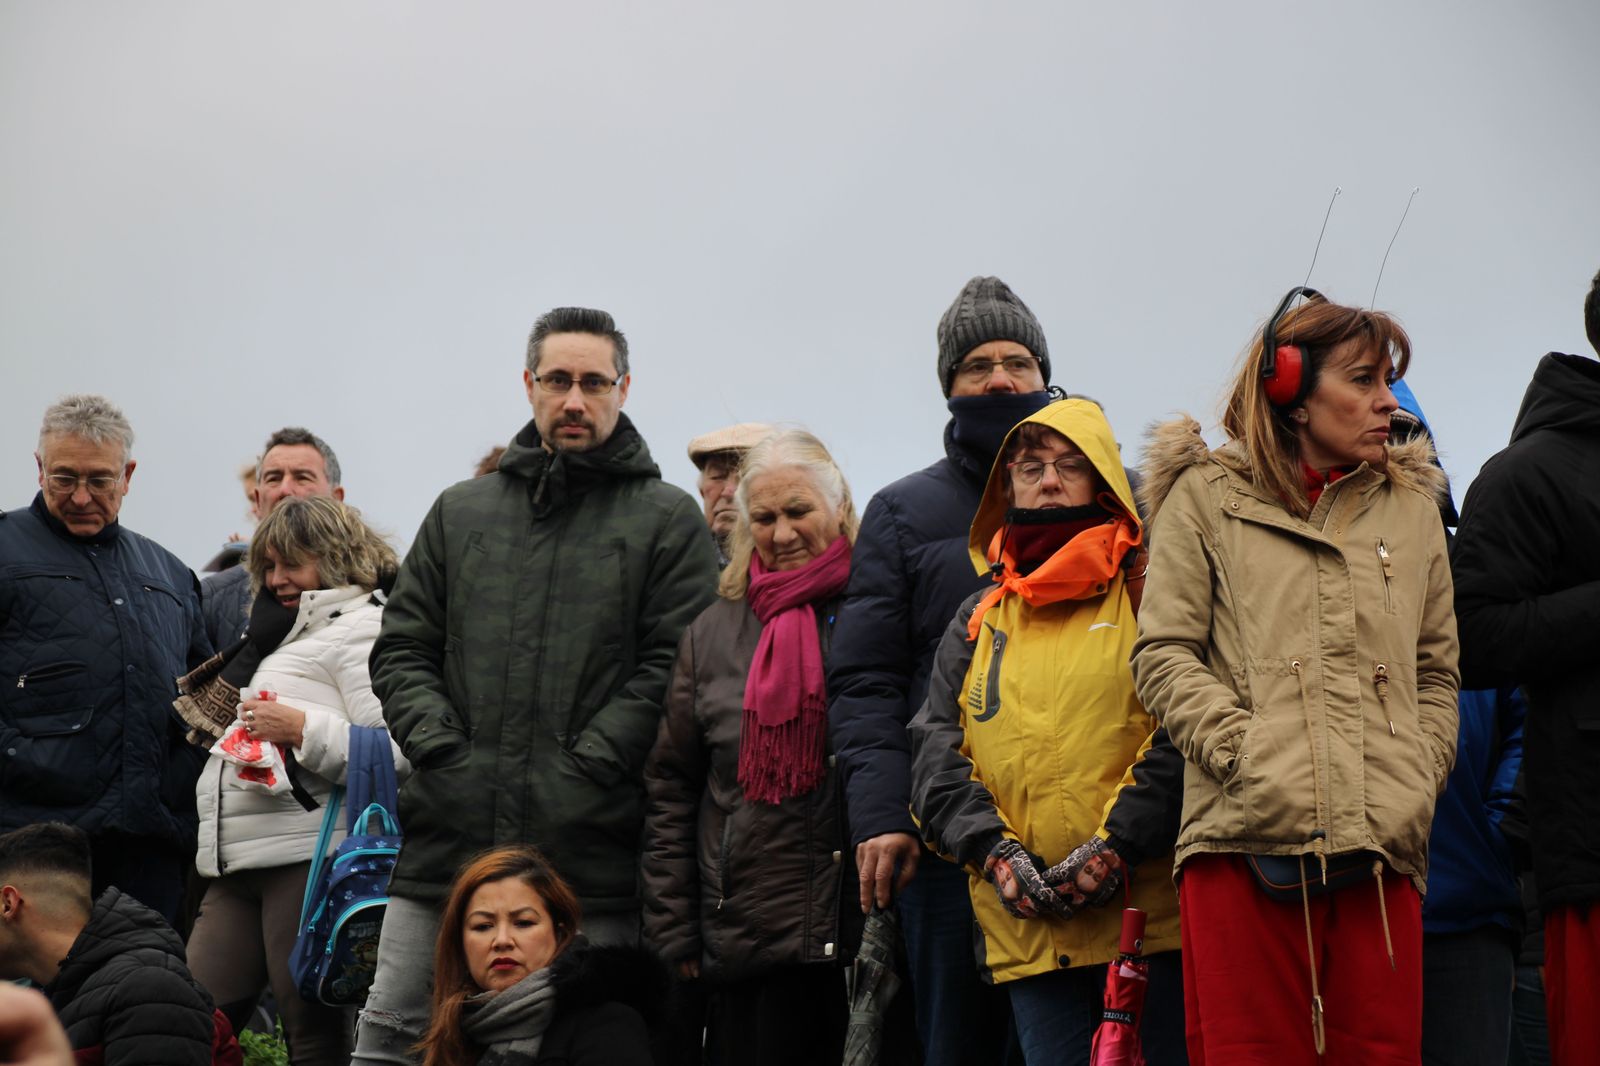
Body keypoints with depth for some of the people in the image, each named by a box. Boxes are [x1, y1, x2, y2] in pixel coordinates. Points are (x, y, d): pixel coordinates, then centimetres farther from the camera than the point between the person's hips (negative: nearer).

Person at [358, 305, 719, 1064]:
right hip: (444, 838, 3)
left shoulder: (667, 519, 5)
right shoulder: (459, 512, 17)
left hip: (590, 852, -3)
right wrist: (442, 751, -2)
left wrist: (587, 766, -13)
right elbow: (402, 651, 14)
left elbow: (674, 663, -5)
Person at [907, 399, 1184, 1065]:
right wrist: (993, 849, -6)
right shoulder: (979, 619, 19)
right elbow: (936, 751, 10)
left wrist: (1120, 843, -16)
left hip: (1145, 912, -3)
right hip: (1025, 929, 3)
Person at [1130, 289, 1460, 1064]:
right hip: (1245, 838, -3)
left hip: (1380, 850, 3)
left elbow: (1437, 671, 22)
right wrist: (1248, 759, -10)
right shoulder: (1205, 497, 10)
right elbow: (1163, 655, 2)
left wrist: (1416, 782, 5)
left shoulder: (1411, 508, 21)